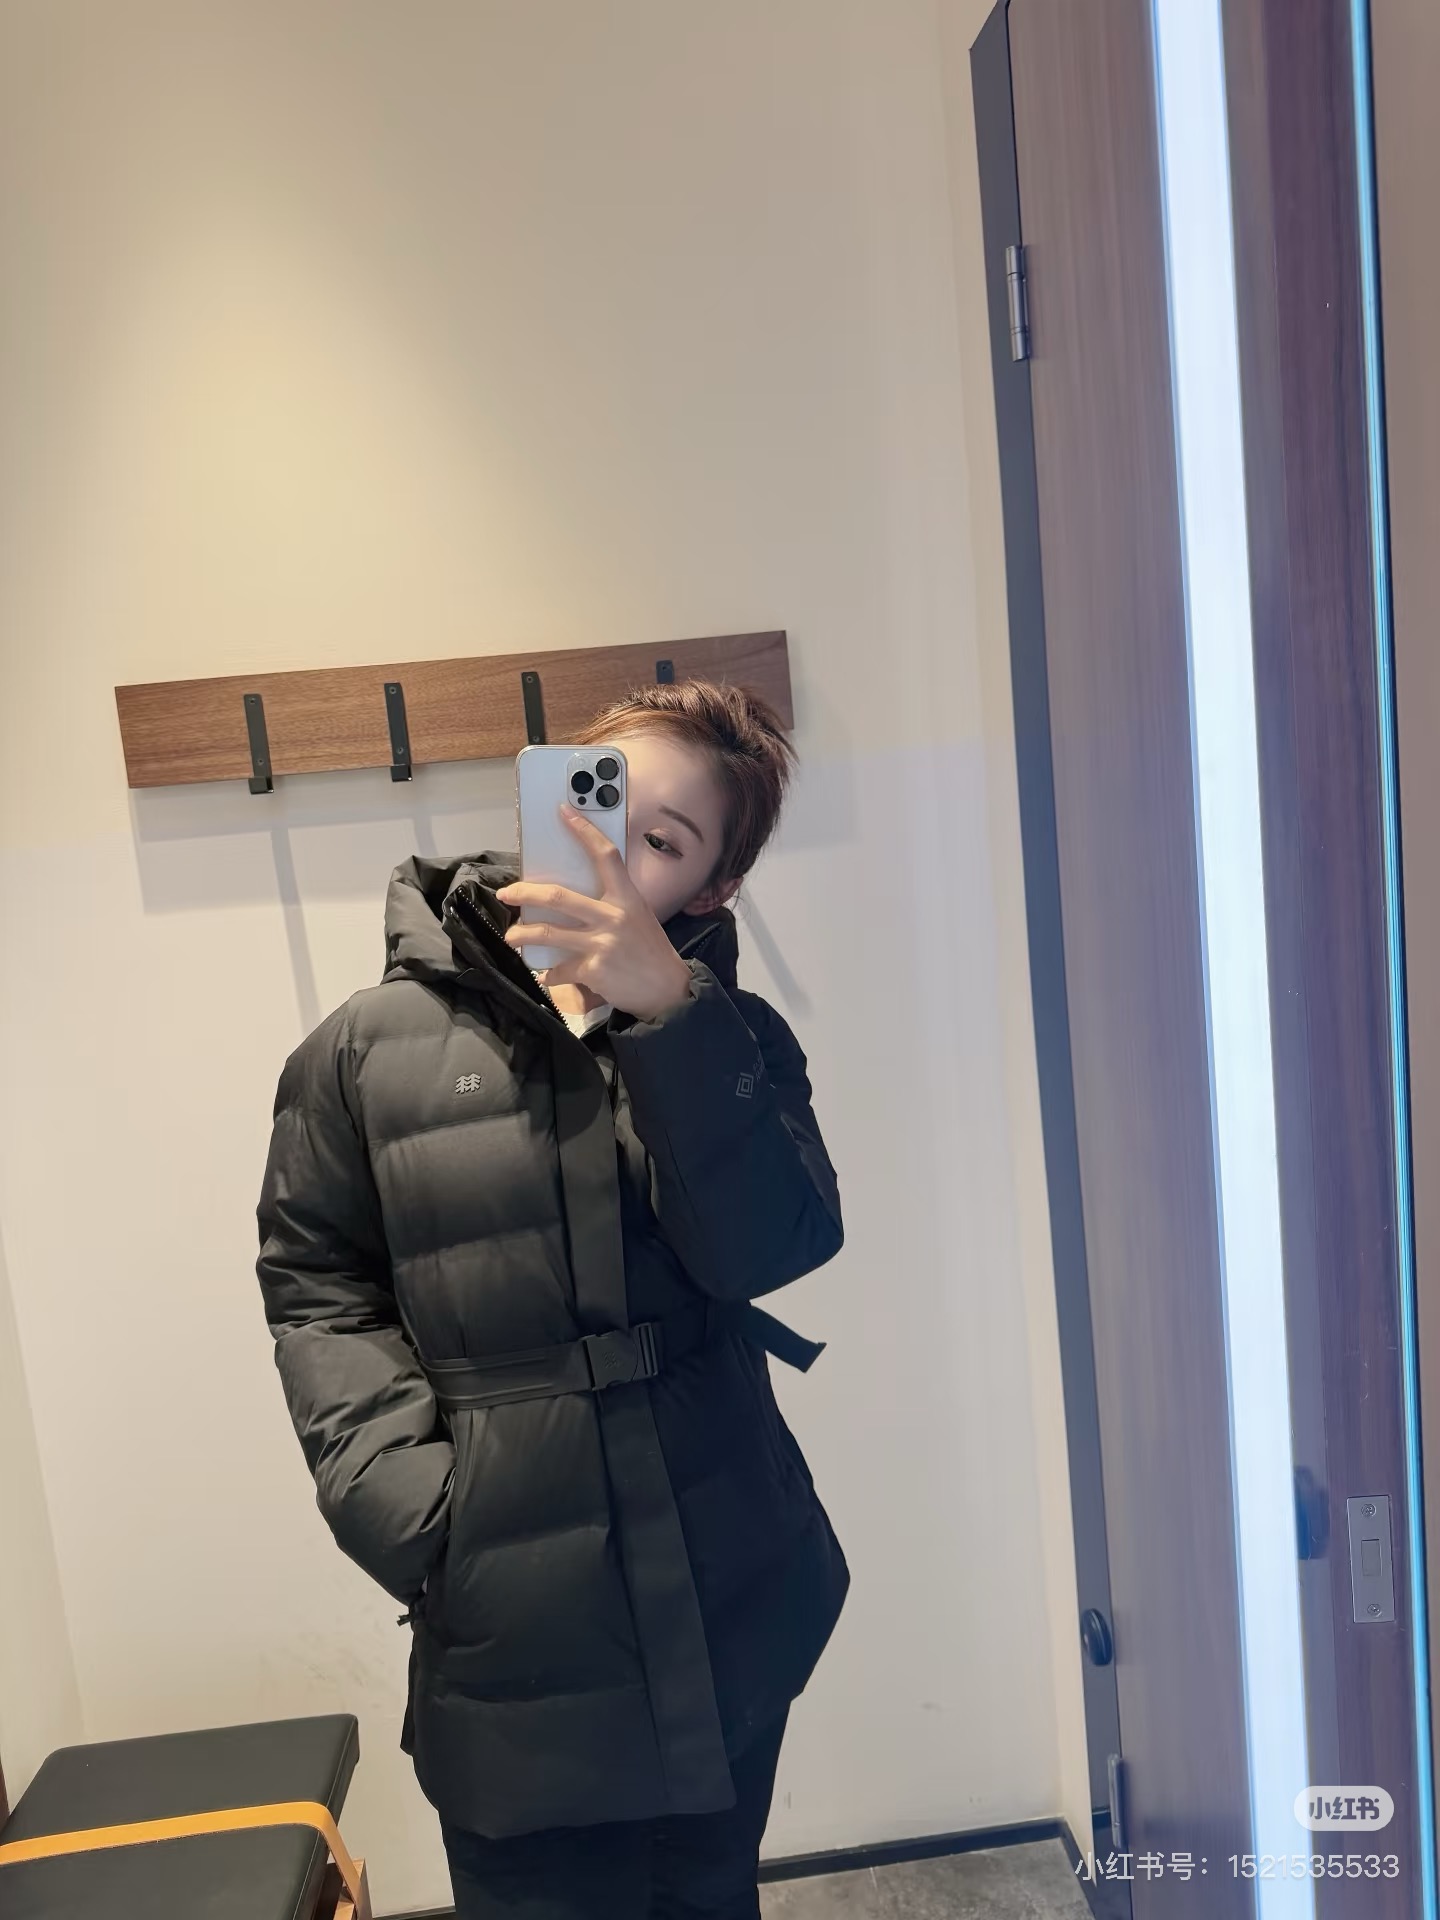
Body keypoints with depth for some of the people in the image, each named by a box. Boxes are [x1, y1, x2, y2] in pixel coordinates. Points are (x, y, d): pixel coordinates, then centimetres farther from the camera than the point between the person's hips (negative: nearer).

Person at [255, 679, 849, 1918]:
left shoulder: (727, 1039, -1)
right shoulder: (374, 1045, -4)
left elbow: (772, 1249, -16)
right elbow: (317, 1285, -1)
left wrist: (670, 1012, -26)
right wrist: (403, 1500, -12)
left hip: (726, 1608, 3)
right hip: (511, 1625, -2)